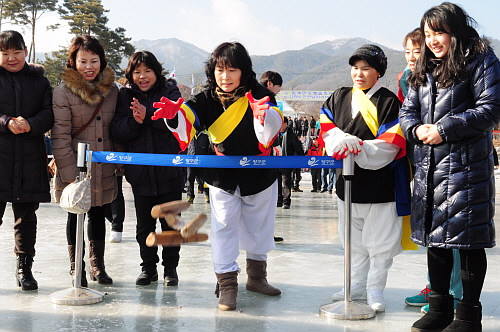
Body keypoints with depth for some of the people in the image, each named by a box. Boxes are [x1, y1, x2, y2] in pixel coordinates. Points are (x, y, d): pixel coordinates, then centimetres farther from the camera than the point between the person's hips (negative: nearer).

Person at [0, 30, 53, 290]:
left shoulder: (39, 81, 11)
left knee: (26, 216, 8)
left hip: (30, 160, 2)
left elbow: (49, 114, 3)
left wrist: (30, 124, -16)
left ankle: (24, 268, 18)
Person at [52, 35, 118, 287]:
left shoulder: (112, 90, 4)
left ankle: (97, 266, 27)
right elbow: (60, 137, -12)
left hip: (104, 170, 4)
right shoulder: (63, 91, -9)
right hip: (76, 169, -4)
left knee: (98, 215, 14)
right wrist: (69, 173, -16)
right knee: (76, 216, 8)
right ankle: (76, 268, 21)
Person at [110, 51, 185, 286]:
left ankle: (170, 267, 20)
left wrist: (148, 115, -25)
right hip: (140, 172, 2)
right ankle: (148, 267, 24)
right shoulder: (125, 97, 7)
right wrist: (134, 121, -21)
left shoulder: (169, 91, 1)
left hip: (169, 171, -2)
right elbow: (117, 131, -3)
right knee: (144, 225, 11)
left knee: (170, 223, 7)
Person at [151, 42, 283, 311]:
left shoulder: (259, 96, -15)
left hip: (258, 175, 1)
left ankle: (256, 276, 36)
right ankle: (227, 283, 7)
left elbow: (269, 132, -27)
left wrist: (265, 115, -50)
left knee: (259, 228, 17)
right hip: (222, 177, 0)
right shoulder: (207, 99, -10)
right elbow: (187, 122, -23)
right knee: (224, 228, -3)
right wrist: (174, 115, -46)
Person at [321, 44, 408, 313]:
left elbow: (388, 146, -16)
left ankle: (375, 290, 16)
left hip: (379, 184, -5)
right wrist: (342, 141, -19)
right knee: (354, 240, 17)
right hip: (347, 182, 5)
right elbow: (328, 130, 1)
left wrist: (358, 148, -25)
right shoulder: (339, 98, 7)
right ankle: (358, 285, 30)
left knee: (379, 241, 3)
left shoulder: (389, 102, -9)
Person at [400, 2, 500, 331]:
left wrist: (445, 129, -16)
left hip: (466, 164, -7)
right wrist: (416, 129, -5)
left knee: (469, 240, -2)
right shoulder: (424, 69, 17)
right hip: (429, 165, 7)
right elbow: (408, 110, 18)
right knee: (435, 236, 12)